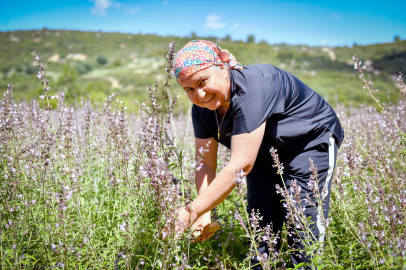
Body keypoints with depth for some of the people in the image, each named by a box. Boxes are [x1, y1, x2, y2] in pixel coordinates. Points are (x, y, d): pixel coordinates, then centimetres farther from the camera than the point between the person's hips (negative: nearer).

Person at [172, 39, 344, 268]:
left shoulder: (251, 88, -36)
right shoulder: (202, 109, -12)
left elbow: (241, 165, -41)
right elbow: (206, 164, -12)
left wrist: (192, 211, -41)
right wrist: (205, 215, -27)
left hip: (311, 140, -6)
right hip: (266, 153, 7)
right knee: (261, 226, 5)